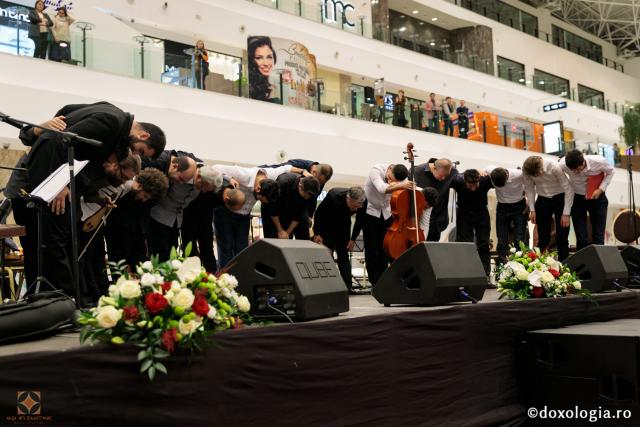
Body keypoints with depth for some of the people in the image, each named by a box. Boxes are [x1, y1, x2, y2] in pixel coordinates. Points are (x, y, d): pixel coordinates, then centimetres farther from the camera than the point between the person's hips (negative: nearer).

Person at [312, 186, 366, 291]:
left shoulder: (362, 203, -27)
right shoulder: (333, 196, -35)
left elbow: (360, 221, -6)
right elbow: (318, 213, -19)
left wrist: (353, 239, -5)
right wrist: (316, 233, -18)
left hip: (343, 227, 2)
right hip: (327, 226, -2)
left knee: (344, 256, 0)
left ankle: (347, 286, 2)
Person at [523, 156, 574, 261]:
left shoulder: (555, 168, -27)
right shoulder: (526, 170, -18)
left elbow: (568, 190, -20)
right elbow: (529, 188, -1)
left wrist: (566, 213, -19)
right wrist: (532, 209, -4)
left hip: (560, 198, -3)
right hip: (543, 200, 3)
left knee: (562, 238, -4)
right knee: (543, 238, 1)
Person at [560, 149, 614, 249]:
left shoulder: (599, 162, -25)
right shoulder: (563, 165, -26)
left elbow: (610, 172, -4)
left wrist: (601, 189, -15)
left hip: (597, 197, 0)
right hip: (577, 199, 0)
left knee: (598, 237, 2)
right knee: (581, 238, -3)